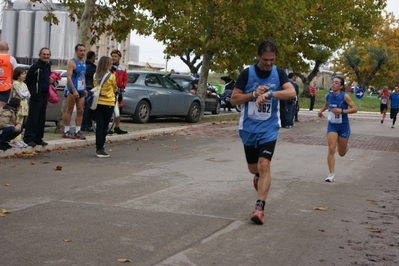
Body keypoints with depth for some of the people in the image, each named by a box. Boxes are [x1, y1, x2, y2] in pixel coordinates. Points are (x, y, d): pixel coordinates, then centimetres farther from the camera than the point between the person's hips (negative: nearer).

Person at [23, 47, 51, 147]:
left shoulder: (48, 66, 13)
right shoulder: (35, 66, -11)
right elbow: (27, 81, -7)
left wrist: (51, 80, 5)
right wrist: (33, 91, -2)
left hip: (44, 96, 8)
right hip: (36, 97, -8)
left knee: (41, 118, 10)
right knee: (33, 117, -8)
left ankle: (38, 138, 16)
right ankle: (29, 138, -6)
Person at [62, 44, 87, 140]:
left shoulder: (83, 63, 15)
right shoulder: (72, 62, -10)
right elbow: (68, 77, -18)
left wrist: (84, 89, 17)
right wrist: (74, 90, -25)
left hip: (81, 90, 7)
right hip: (72, 90, -7)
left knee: (80, 111, 5)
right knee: (69, 110, -2)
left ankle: (77, 131, 9)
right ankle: (66, 131, 2)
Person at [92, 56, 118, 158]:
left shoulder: (95, 76, 0)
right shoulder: (111, 76, -11)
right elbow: (115, 89, 3)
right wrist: (117, 89, 24)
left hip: (97, 103, 3)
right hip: (108, 104, -3)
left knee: (99, 126, 7)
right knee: (104, 127, 4)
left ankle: (99, 149, 5)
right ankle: (100, 149, 2)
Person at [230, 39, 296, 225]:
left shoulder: (279, 73, -3)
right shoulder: (247, 73, -5)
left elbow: (291, 92, -19)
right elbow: (234, 99, -4)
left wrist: (269, 93, -31)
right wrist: (254, 94, -19)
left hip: (269, 128, -1)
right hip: (248, 128, 1)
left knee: (264, 165, -16)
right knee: (253, 167, 14)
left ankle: (260, 208, -13)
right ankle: (258, 176, 51)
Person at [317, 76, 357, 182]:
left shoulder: (345, 96, -16)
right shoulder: (328, 96, -2)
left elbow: (354, 109, -16)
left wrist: (341, 111, -27)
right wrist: (321, 110, 4)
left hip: (343, 127, -2)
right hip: (332, 126, 2)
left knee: (341, 153, 11)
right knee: (331, 149, -13)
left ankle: (345, 146, 49)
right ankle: (331, 174, -7)